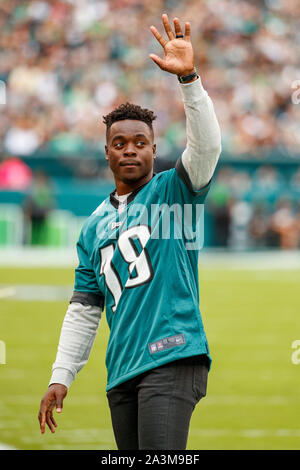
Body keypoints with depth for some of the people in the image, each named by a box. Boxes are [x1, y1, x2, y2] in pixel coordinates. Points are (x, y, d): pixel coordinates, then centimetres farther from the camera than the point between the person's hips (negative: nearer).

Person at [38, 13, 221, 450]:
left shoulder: (173, 192, 7)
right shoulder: (95, 227, 20)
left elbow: (206, 146, -13)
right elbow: (83, 311, 20)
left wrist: (188, 78, -25)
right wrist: (61, 377, 12)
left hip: (173, 358, -5)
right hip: (121, 373, 6)